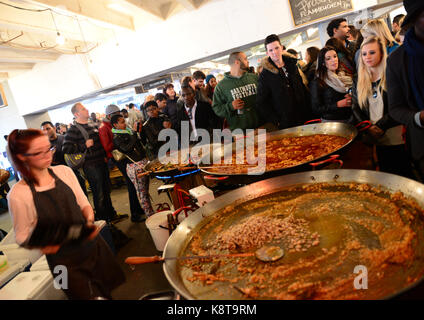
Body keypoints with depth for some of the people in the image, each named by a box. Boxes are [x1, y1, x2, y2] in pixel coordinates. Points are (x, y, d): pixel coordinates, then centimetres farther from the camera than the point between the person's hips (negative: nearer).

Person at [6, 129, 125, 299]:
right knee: (90, 296, 6)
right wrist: (43, 246, -24)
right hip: (65, 262, -4)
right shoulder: (18, 195, -15)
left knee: (107, 292, 18)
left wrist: (90, 220, -11)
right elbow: (23, 238, -5)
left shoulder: (64, 171, -3)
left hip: (92, 244, 4)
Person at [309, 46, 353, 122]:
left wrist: (351, 98, -4)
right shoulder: (317, 83, -8)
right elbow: (316, 109, -11)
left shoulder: (346, 76, 10)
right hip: (330, 122, -5)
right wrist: (338, 104, -17)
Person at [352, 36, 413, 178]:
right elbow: (355, 108, 8)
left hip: (396, 138, -3)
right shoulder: (358, 81, 11)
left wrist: (381, 126, -16)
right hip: (375, 139, 3)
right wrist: (368, 128, -6)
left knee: (403, 175, 3)